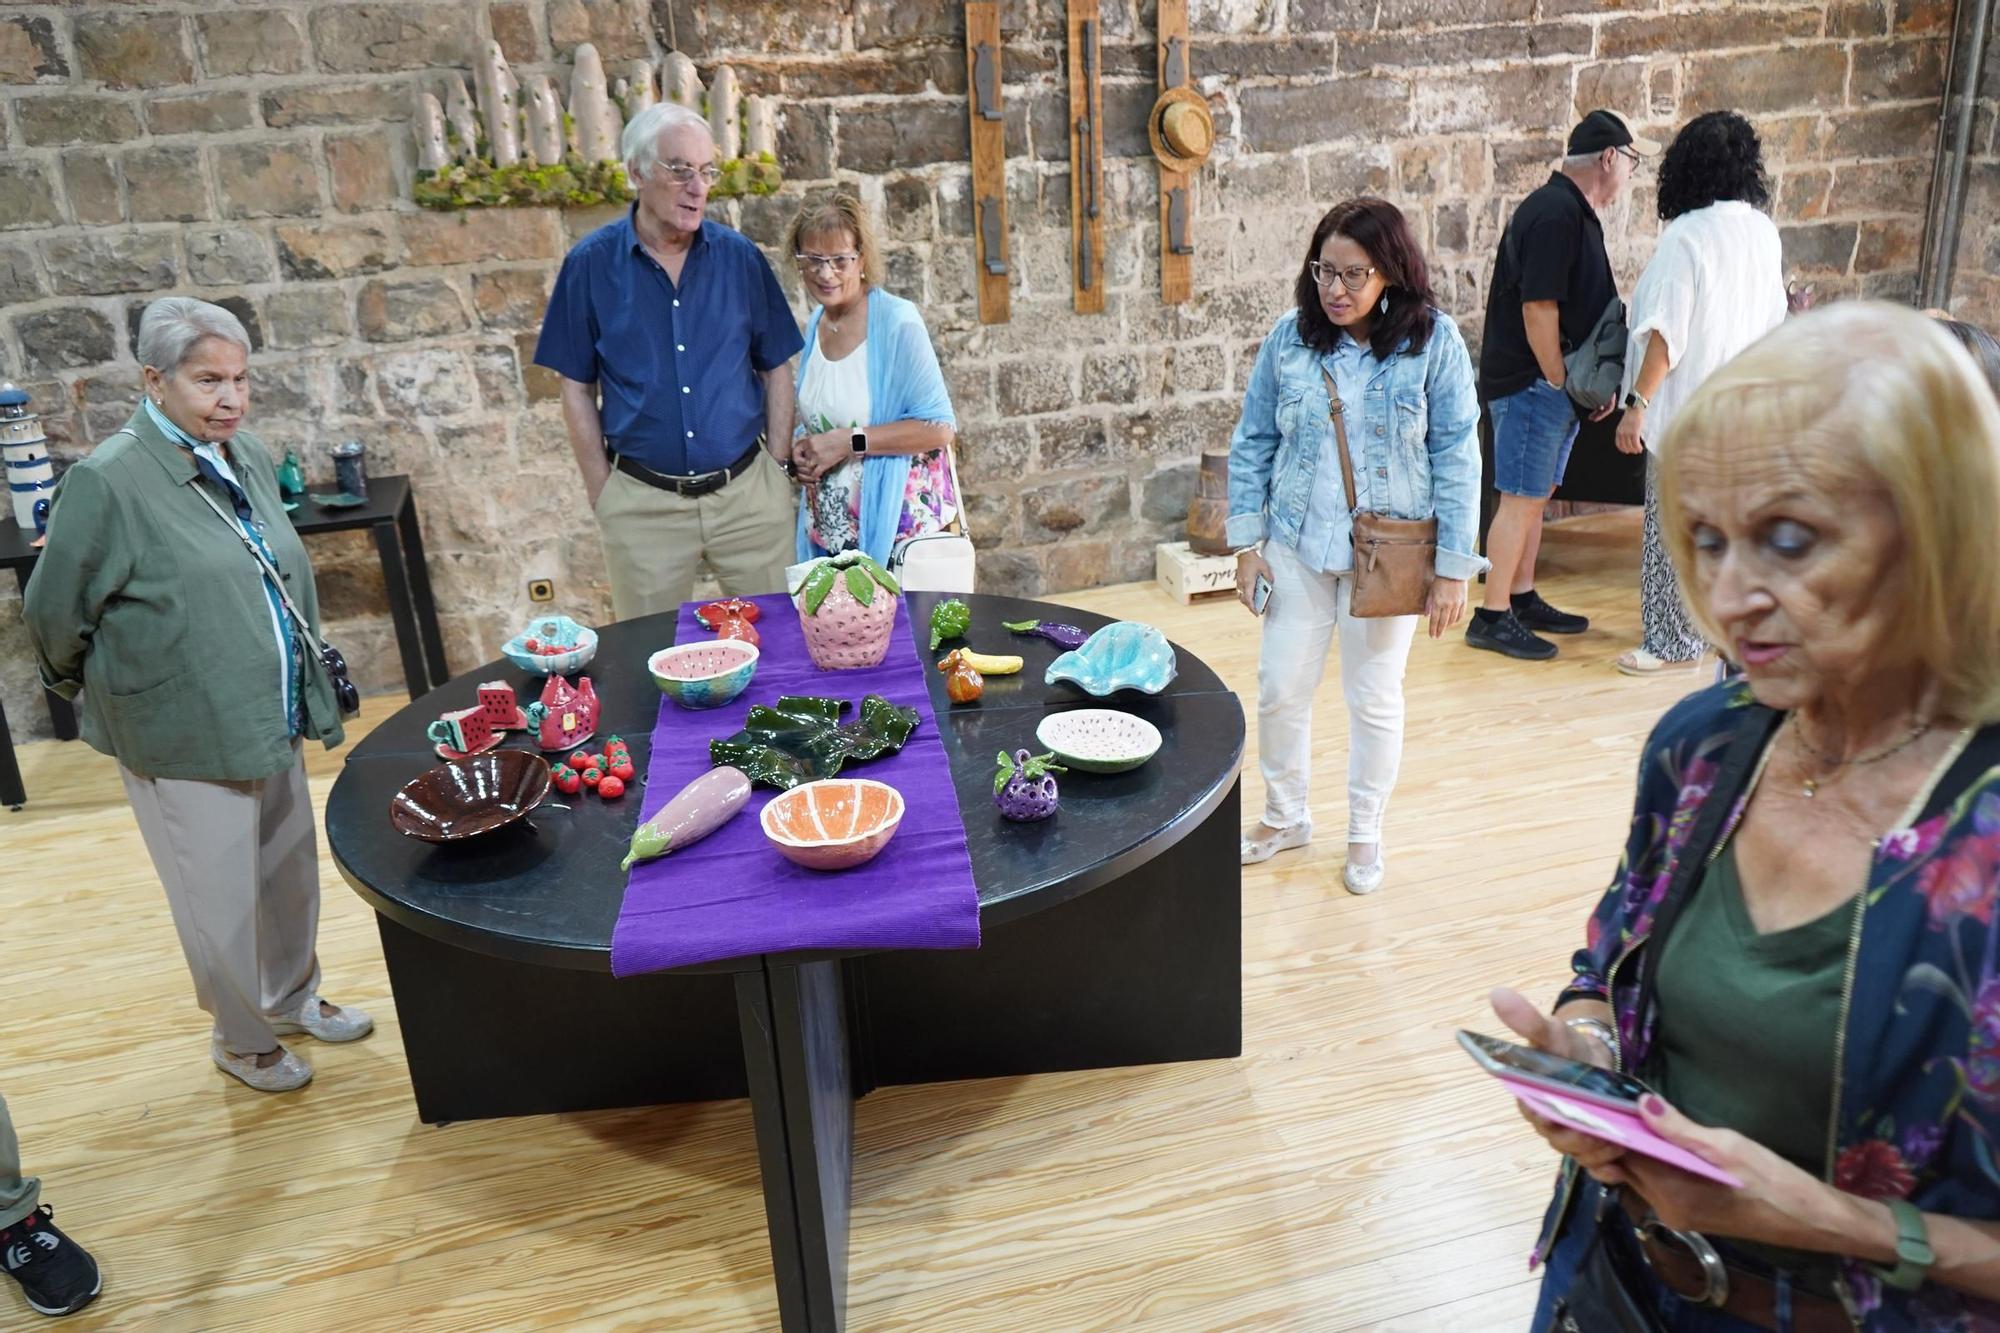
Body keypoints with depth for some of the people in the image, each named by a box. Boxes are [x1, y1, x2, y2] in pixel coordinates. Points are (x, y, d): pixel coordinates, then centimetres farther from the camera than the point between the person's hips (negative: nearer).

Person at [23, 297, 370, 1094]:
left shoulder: (248, 456, 2)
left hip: (272, 719, 6)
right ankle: (240, 1040, 32)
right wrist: (95, 689, 7)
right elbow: (53, 613, -8)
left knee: (291, 874, 20)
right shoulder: (108, 481, -18)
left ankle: (291, 997, 43)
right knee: (222, 897, 9)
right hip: (185, 738, -6)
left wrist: (312, 664, 18)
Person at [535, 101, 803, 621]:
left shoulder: (740, 256, 0)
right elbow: (577, 388, 2)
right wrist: (602, 492, -1)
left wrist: (776, 468, 1)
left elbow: (776, 369, 6)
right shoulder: (591, 264, -3)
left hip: (748, 491, 1)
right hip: (643, 502, 0)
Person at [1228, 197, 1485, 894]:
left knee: (1374, 698, 10)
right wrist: (1247, 543, -1)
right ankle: (1285, 816, 32)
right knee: (1280, 688, 8)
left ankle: (1365, 834, 30)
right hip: (1297, 544, 2)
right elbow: (1253, 444, 2)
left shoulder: (1434, 341, -10)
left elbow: (1457, 457, -8)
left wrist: (1453, 568, -9)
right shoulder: (1289, 338, -5)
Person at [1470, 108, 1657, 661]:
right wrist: (1559, 382, -15)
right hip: (1531, 382, -10)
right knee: (1521, 499, -7)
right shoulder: (1554, 213, -16)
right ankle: (1492, 617, -2)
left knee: (1534, 495, 14)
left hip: (1552, 384, 10)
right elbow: (1538, 308, -22)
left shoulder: (1575, 211, 17)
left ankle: (1522, 600, 24)